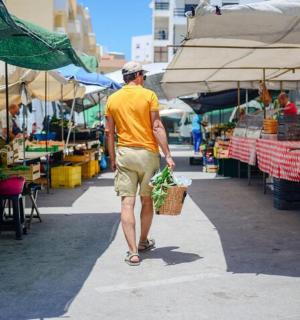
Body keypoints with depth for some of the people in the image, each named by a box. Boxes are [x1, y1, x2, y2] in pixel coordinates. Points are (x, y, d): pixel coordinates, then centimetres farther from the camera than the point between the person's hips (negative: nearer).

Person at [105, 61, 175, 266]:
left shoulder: (113, 99, 7)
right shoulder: (148, 95, -3)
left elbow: (110, 132, 8)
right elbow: (157, 127, -9)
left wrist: (112, 158, 15)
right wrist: (168, 155, -9)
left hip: (124, 154, 2)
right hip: (147, 153, -2)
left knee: (127, 202, -1)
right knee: (147, 201, 15)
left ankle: (133, 252, -6)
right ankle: (144, 242, 30)